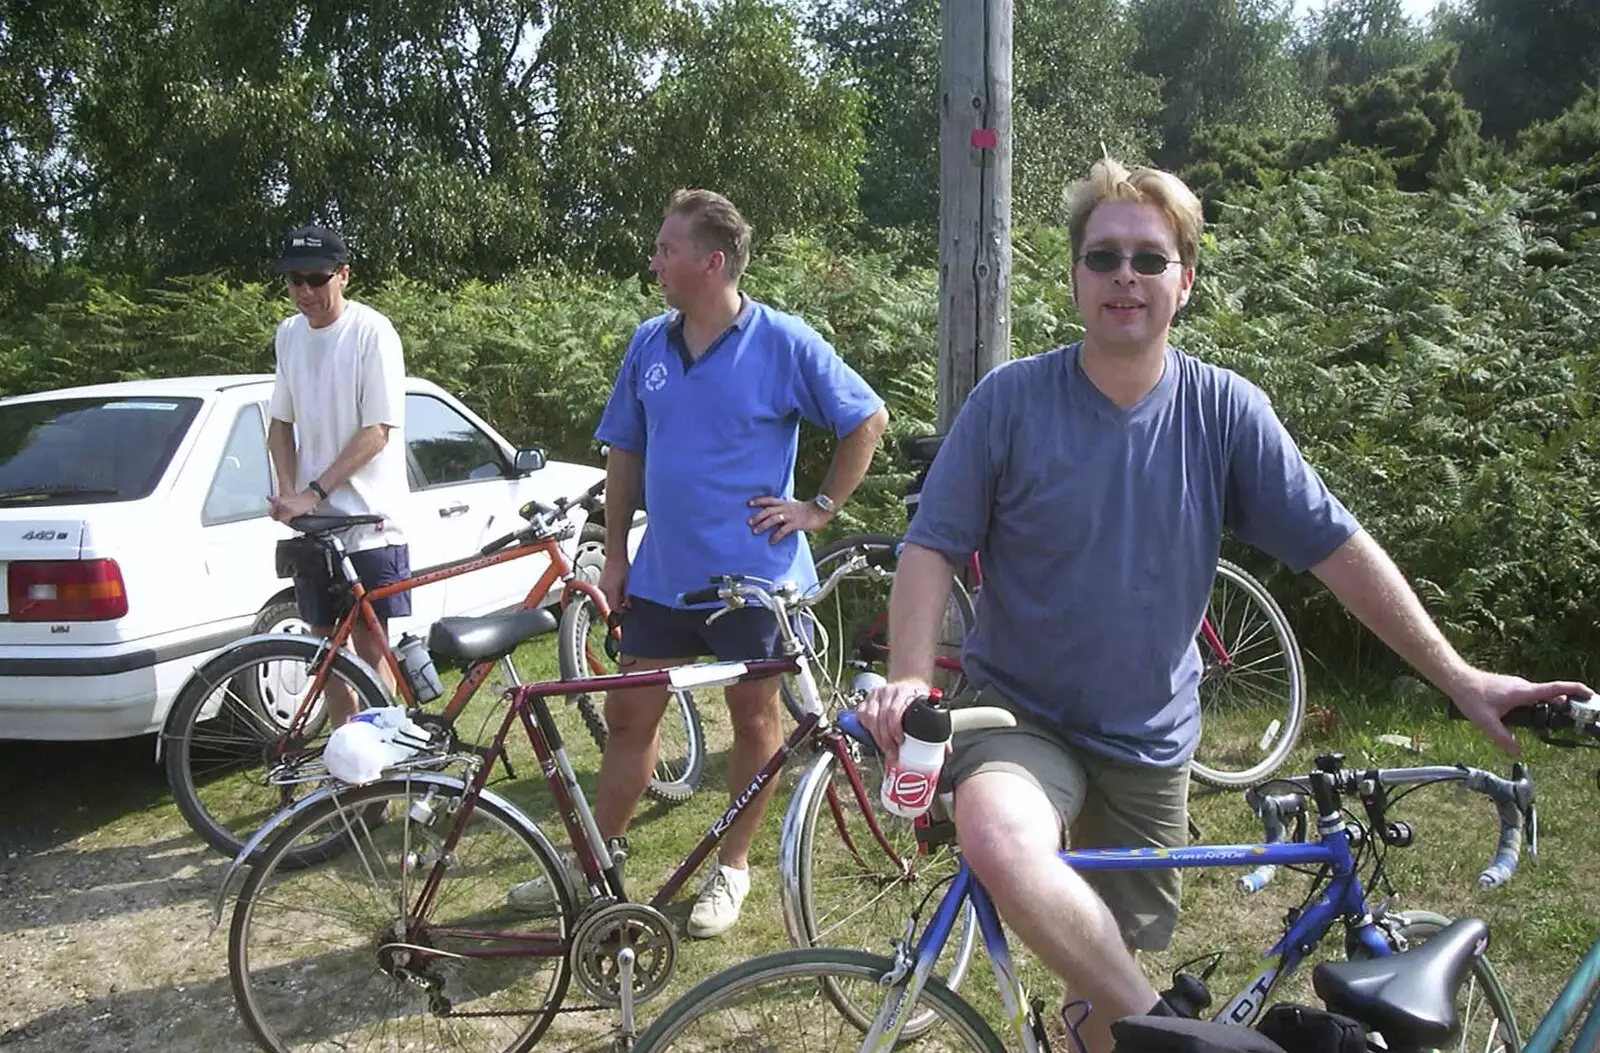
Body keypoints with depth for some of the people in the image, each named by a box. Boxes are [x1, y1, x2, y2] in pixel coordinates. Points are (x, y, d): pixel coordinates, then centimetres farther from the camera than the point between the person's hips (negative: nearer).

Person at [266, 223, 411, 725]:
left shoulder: (372, 332, -11)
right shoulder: (289, 334, 8)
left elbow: (377, 433, -14)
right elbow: (281, 422, 15)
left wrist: (315, 491, -18)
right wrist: (288, 491, -1)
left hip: (369, 518, -6)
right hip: (313, 520, 6)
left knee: (368, 639, -3)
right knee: (328, 639, 12)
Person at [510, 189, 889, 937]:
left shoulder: (785, 343, -9)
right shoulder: (649, 345, 5)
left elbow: (868, 420, -2)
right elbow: (625, 453, 12)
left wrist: (821, 506, -6)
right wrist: (614, 553, 8)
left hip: (752, 574, -4)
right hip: (661, 575, 5)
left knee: (754, 720, 9)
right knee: (627, 717, 10)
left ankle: (732, 867, 26)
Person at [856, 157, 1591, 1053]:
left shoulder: (1227, 411, -6)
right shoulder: (1011, 401, -11)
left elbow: (1338, 548, -3)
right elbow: (933, 547, -9)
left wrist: (1461, 678, -4)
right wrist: (910, 677, -25)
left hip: (1150, 740, 3)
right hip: (1020, 715, -2)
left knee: (1114, 954, 15)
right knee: (998, 840, -35)